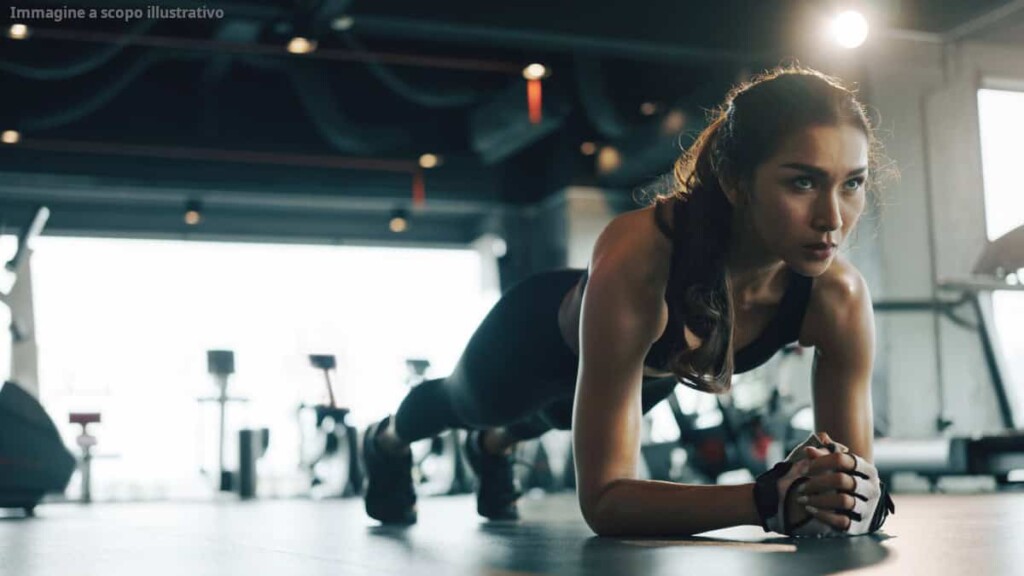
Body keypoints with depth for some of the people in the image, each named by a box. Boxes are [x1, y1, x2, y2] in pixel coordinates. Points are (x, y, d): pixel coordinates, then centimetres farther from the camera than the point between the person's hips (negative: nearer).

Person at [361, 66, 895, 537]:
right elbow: (603, 499, -49)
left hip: (654, 366, 4)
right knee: (463, 403, 32)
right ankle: (386, 441, 68)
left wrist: (860, 496, -52)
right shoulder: (635, 260, -50)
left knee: (560, 414, 39)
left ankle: (491, 447, 75)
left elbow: (852, 481, -29)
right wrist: (768, 499, -62)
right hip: (541, 333, -4)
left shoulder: (838, 296, -38)